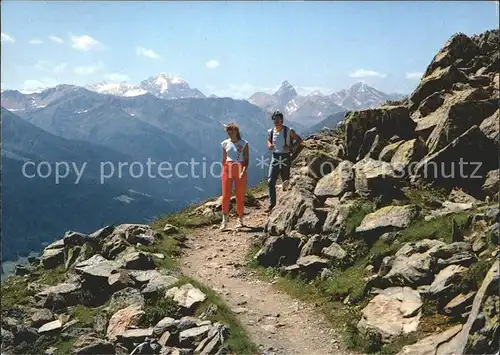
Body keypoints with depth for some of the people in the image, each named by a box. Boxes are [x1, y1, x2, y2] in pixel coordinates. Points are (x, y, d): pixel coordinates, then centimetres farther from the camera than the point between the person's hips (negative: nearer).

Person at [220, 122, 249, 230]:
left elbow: (246, 159, -3)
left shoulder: (244, 143, -1)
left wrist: (244, 171, -17)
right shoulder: (225, 143, 8)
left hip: (240, 169, -2)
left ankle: (240, 219, 13)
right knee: (225, 195, -4)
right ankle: (224, 220, 0)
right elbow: (224, 159, 14)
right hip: (228, 169, 2)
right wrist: (223, 171, 9)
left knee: (240, 196, 2)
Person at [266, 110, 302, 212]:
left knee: (285, 180, 7)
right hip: (275, 157, 3)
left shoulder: (288, 131, -7)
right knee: (270, 181, -6)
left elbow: (299, 140, 1)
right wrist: (269, 145, -1)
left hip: (285, 158, -3)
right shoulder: (271, 132, 4)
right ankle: (272, 203, 0)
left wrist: (291, 147, -14)